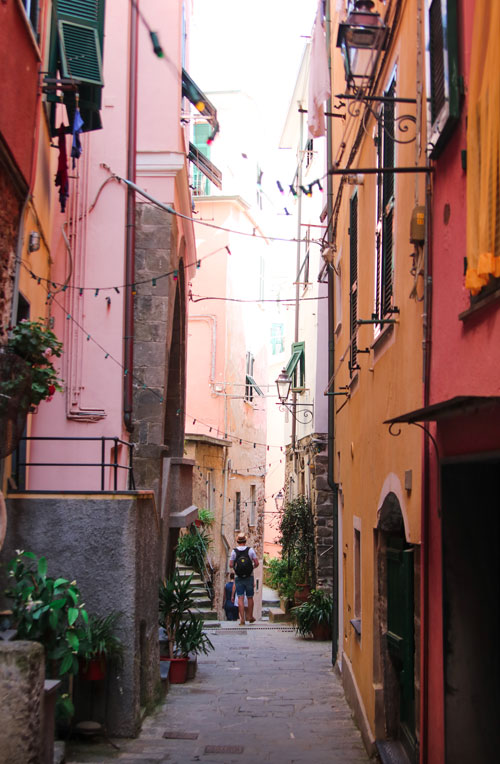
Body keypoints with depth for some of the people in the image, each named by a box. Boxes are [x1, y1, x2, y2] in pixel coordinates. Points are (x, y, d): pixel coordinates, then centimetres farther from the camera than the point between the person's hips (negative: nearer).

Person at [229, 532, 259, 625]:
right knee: (250, 598, 14)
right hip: (249, 577, 1)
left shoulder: (234, 551, -6)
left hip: (239, 578, -1)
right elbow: (256, 563, -7)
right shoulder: (250, 550, -6)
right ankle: (250, 617, 24)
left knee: (240, 598, -1)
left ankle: (242, 619, -7)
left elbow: (230, 565, -6)